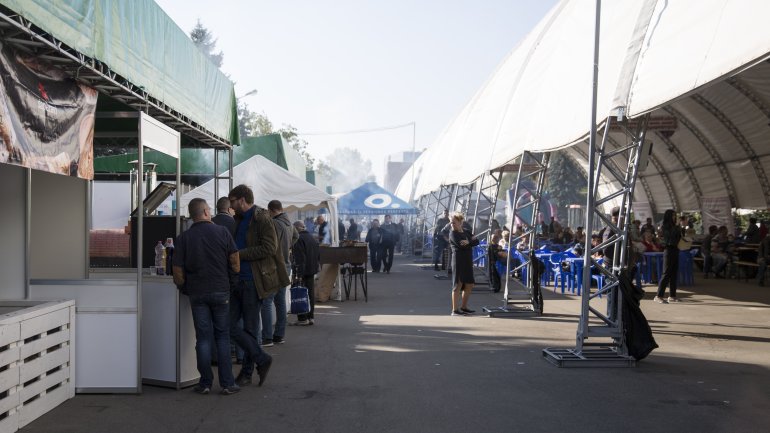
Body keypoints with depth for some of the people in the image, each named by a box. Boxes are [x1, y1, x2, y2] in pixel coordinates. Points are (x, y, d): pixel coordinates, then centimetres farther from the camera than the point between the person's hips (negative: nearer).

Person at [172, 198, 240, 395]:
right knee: (222, 337, 7)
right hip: (221, 291, -1)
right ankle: (227, 383, 6)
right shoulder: (222, 232, -3)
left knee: (203, 338, 7)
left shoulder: (183, 238, 0)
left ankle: (205, 383, 10)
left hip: (197, 293, 1)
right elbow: (235, 264, -3)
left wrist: (185, 289, 15)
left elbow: (178, 273, -2)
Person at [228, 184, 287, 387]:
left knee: (249, 328, 0)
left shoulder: (262, 218, -9)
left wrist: (239, 254, -18)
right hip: (237, 280, 8)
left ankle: (247, 372, 15)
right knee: (228, 324, 4)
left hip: (253, 281, -8)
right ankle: (261, 359, 14)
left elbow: (269, 248, -19)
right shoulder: (239, 220, 17)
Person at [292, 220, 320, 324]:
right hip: (312, 270, 9)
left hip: (302, 272, -9)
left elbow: (299, 259, -20)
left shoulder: (299, 239, -15)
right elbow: (317, 256, 19)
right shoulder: (313, 238, 13)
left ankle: (302, 319, -1)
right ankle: (310, 317, 15)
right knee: (310, 293, 11)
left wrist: (298, 274, -20)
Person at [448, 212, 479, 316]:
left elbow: (477, 241, 1)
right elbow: (461, 245, -19)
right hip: (458, 260, -7)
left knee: (469, 285, 10)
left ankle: (463, 307, 23)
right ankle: (455, 310, -3)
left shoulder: (467, 232, 16)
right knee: (458, 284, -7)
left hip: (468, 261, 7)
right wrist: (471, 241, -5)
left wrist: (468, 242, -17)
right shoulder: (453, 233, -4)